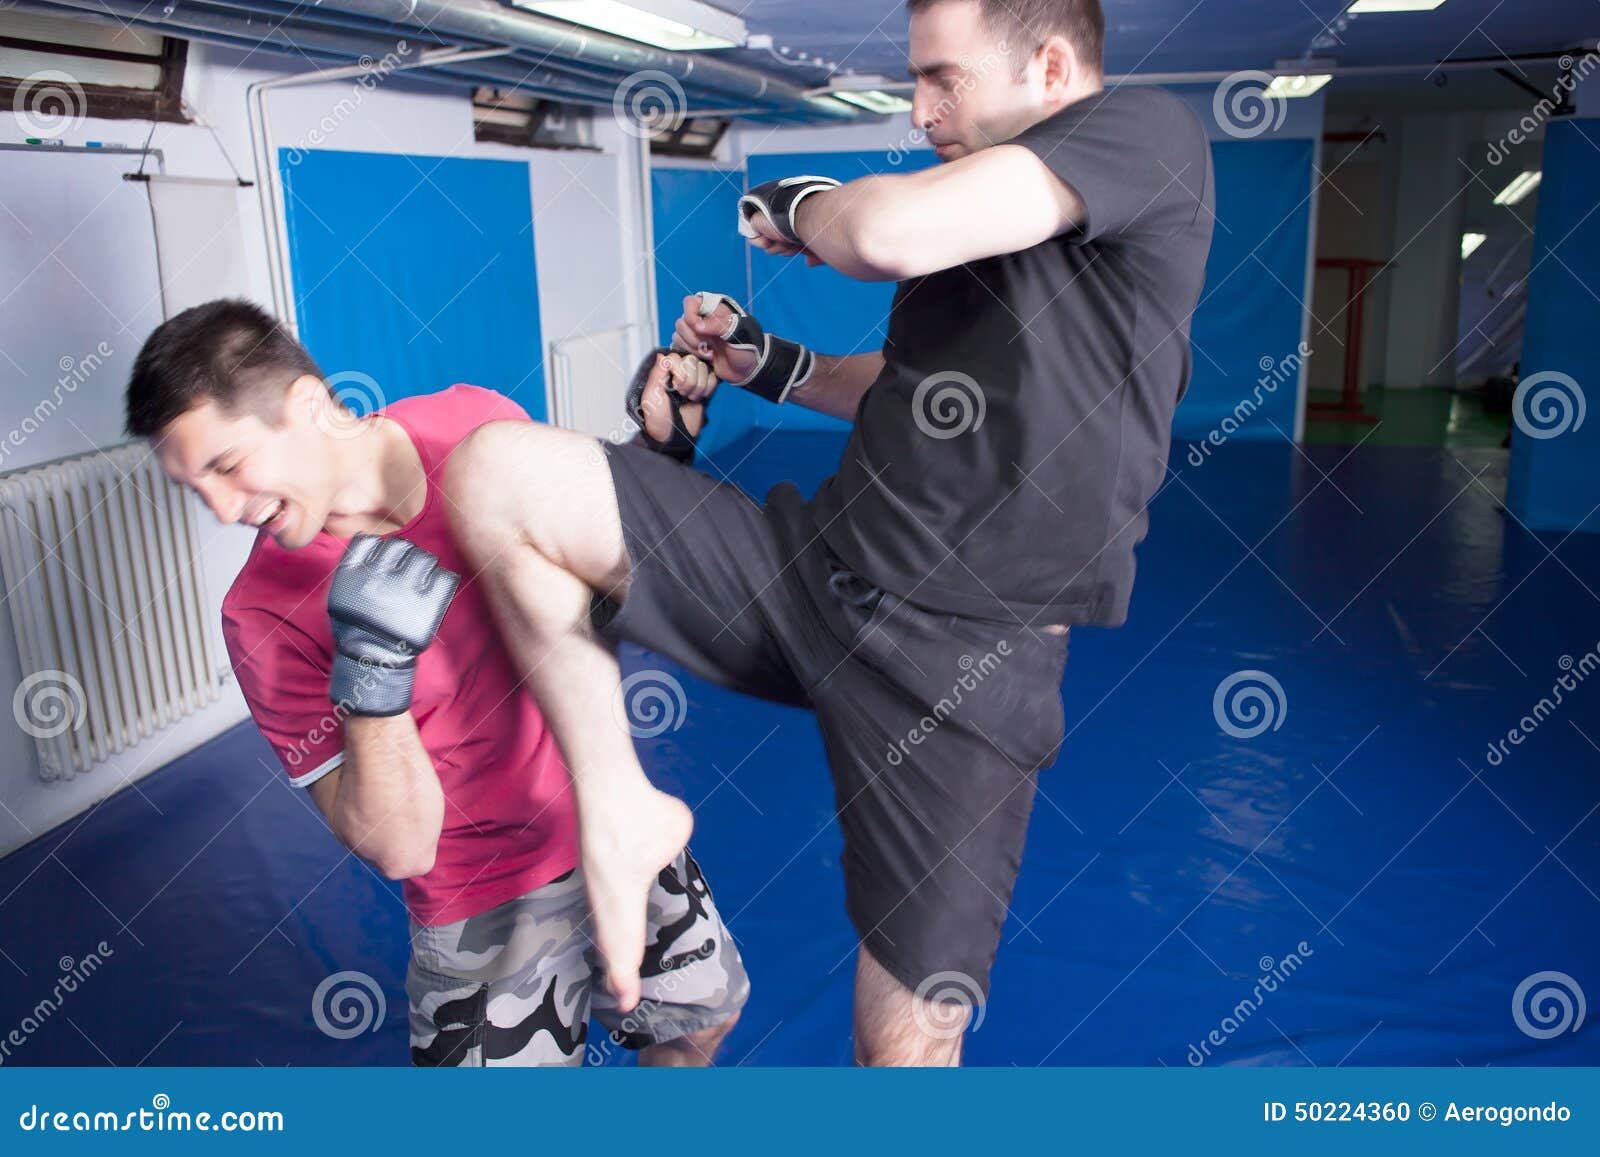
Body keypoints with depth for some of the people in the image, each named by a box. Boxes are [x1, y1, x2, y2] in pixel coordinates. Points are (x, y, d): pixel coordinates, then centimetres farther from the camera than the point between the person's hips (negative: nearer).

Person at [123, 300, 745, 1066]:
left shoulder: (479, 423, -12)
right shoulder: (266, 615, -21)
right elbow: (398, 848, -22)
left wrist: (661, 440, -10)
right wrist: (371, 669, -37)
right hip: (492, 904, -4)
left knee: (704, 1018, 24)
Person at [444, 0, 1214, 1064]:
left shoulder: (1149, 131, -6)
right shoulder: (981, 205, 17)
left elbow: (888, 232, -22)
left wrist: (801, 204, 0)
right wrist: (771, 366, 16)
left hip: (960, 657, -6)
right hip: (808, 567, 7)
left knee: (911, 1040, 2)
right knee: (494, 469, -9)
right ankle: (621, 813, 1)